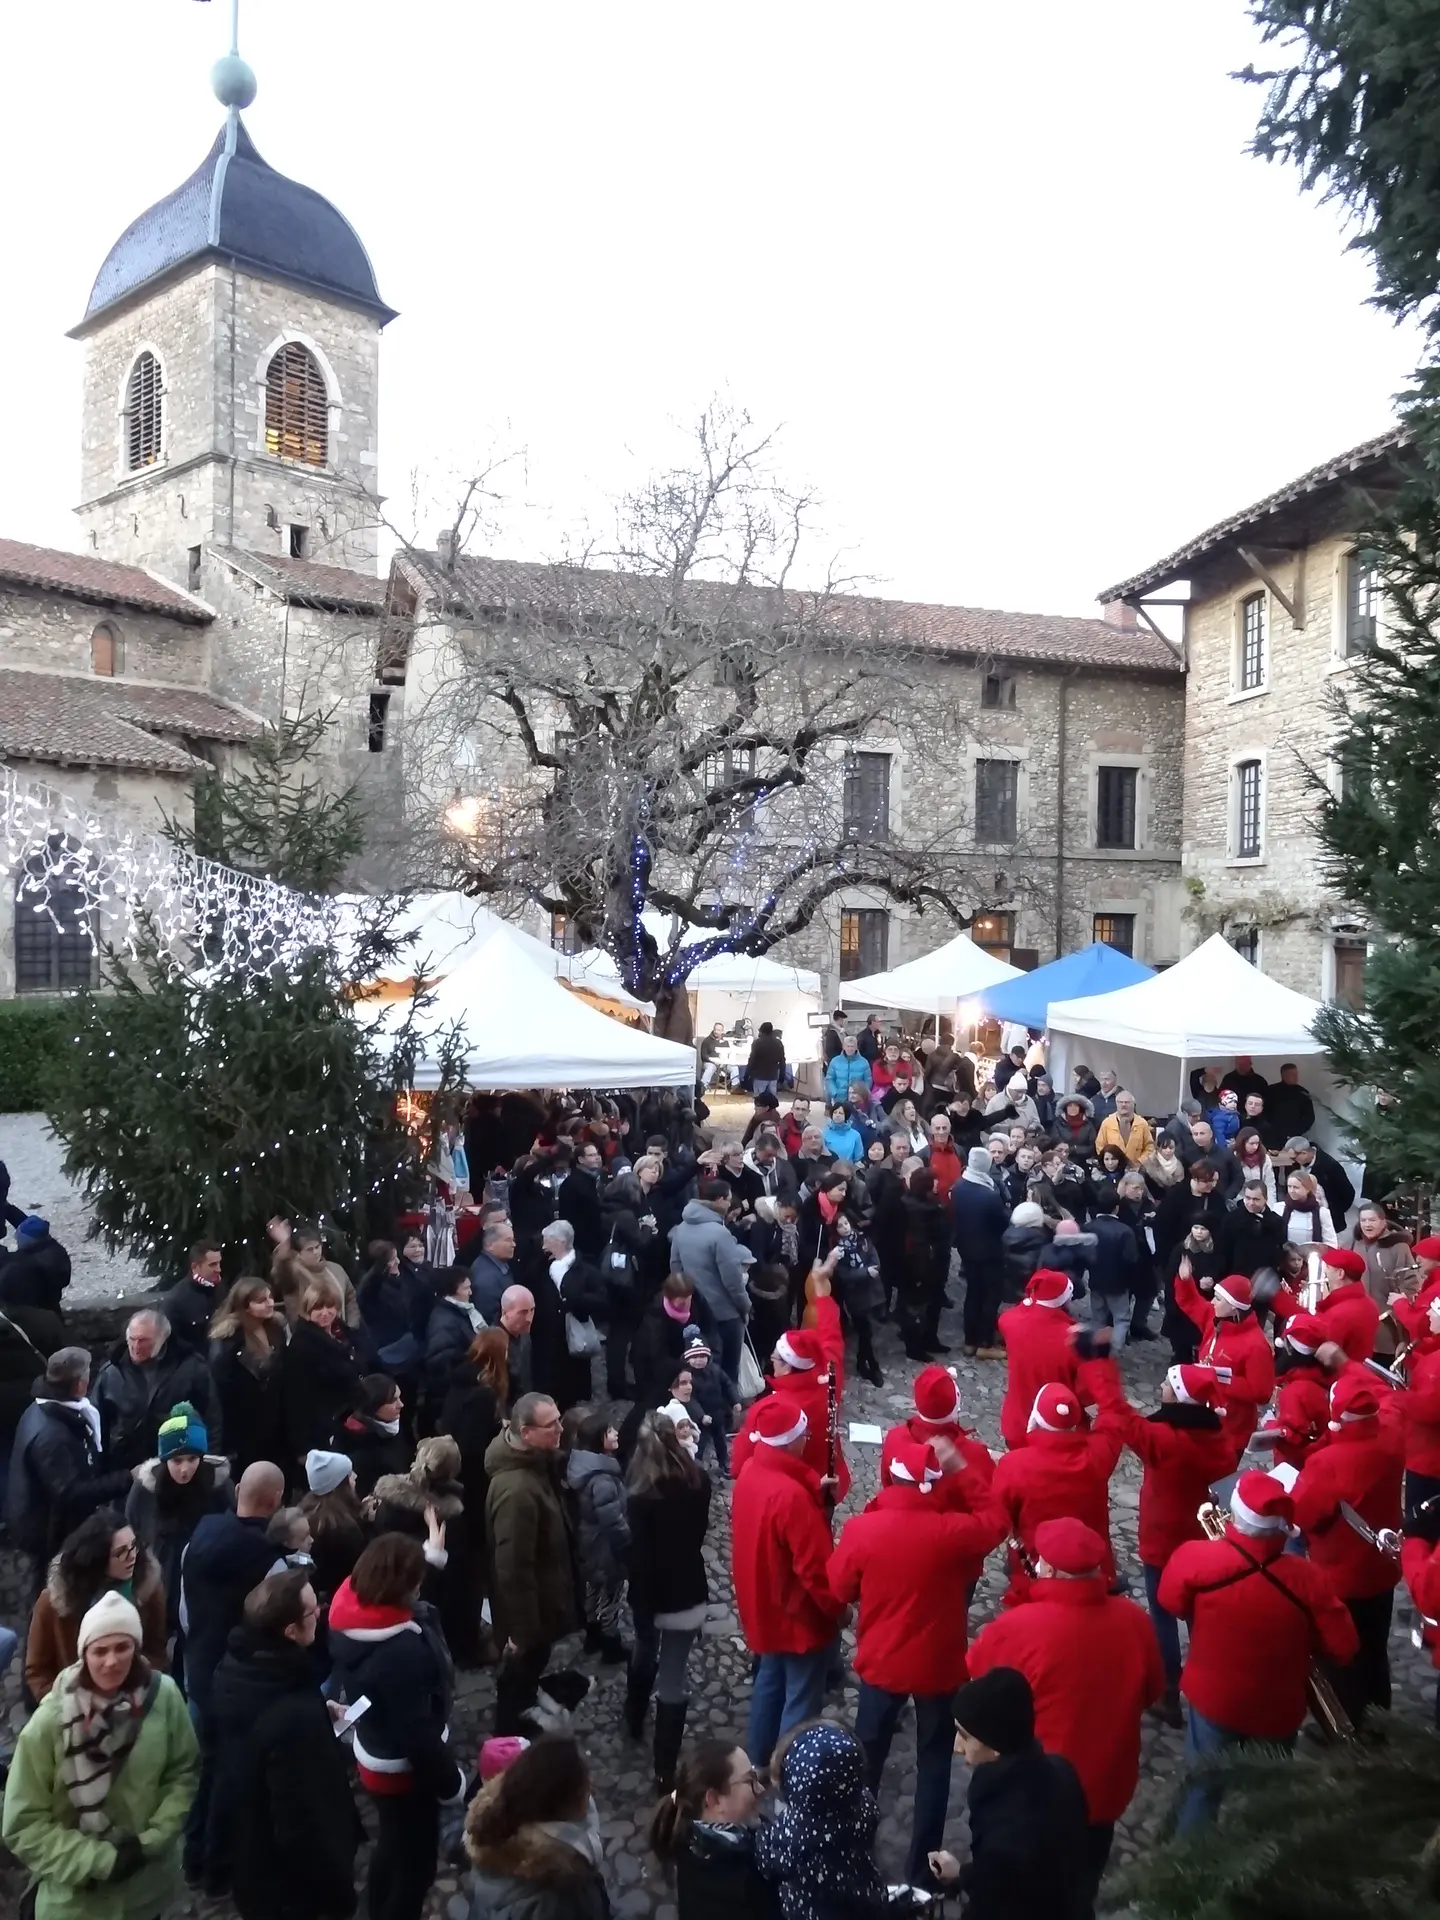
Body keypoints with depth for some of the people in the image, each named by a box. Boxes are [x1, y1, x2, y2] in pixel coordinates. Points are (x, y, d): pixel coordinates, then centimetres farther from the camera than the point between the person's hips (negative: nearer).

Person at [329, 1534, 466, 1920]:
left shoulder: (352, 1617, -14)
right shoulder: (400, 1651, -38)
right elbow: (416, 1732, -29)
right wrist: (450, 1782, -16)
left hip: (374, 1756, 9)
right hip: (403, 1770, -9)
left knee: (393, 1845, 31)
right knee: (415, 1861, 15)